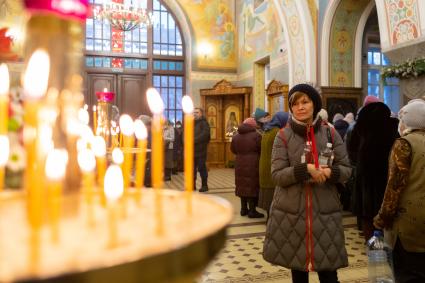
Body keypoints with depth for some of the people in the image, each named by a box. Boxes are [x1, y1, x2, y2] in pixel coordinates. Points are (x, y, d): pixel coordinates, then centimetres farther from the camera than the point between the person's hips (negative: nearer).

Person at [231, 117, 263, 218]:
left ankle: (243, 209, 22)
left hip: (240, 164, 6)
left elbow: (233, 150, 13)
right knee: (252, 186, 1)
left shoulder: (236, 136, 6)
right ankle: (252, 210, 4)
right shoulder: (256, 135, -11)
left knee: (243, 185, 13)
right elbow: (262, 149, -9)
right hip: (253, 164, -6)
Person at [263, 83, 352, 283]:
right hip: (291, 213, 0)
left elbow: (346, 170, 5)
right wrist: (305, 169, -21)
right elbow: (277, 175, -7)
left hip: (325, 212, 1)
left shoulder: (330, 134, 4)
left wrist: (329, 172, -16)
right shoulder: (283, 136, -1)